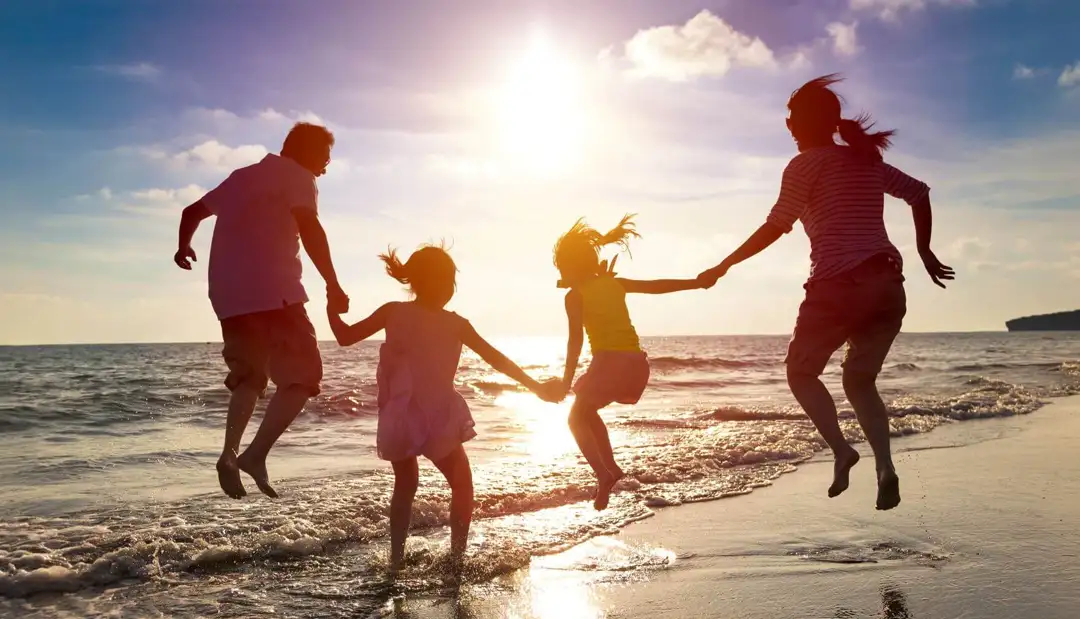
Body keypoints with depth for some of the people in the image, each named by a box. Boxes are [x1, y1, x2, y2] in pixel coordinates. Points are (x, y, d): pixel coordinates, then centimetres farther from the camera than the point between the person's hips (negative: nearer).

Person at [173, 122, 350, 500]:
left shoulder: (242, 176, 25)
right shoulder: (297, 177, 3)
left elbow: (193, 211, 35)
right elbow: (309, 228, -15)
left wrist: (184, 246, 54)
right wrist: (333, 285, -15)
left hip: (228, 295, 8)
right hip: (272, 292, -7)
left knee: (249, 377, 20)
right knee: (302, 376, -3)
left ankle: (231, 453, 4)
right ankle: (256, 454, -14)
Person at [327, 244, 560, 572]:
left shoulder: (392, 312, 0)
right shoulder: (456, 324, -3)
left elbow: (345, 337, 3)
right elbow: (497, 360, -2)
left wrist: (332, 308, 21)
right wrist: (537, 387, 5)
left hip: (399, 420, 3)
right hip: (439, 420, -3)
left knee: (405, 484, 25)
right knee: (462, 484, 17)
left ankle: (396, 556, 23)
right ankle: (457, 554, 11)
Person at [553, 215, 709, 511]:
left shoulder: (575, 295, 1)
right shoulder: (616, 283, 16)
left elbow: (576, 339, -8)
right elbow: (657, 286, 20)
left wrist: (566, 381, -8)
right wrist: (699, 283, 28)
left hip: (610, 362, -6)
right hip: (637, 362, 6)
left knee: (576, 418, 12)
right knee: (587, 411, 26)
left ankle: (604, 474, -7)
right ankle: (611, 468, 20)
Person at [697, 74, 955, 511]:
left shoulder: (806, 164, 0)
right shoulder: (867, 160, 19)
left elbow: (775, 227, -8)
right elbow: (919, 193, 22)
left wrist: (723, 266, -2)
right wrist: (924, 252, 29)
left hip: (839, 284, -6)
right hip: (888, 285, 6)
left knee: (801, 372, 13)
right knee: (859, 380, 17)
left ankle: (840, 449, -9)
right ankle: (885, 467, -3)